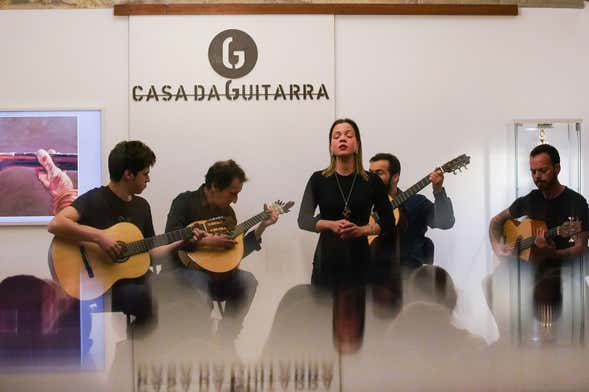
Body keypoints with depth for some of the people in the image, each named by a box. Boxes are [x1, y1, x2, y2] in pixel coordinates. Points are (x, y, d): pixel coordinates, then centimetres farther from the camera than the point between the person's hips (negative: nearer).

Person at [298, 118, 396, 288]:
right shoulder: (318, 179, 3)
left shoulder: (372, 182, 3)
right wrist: (331, 225, -20)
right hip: (326, 262, 0)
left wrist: (361, 230, -13)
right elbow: (303, 220, -3)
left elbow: (389, 224, 5)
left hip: (360, 262, 0)